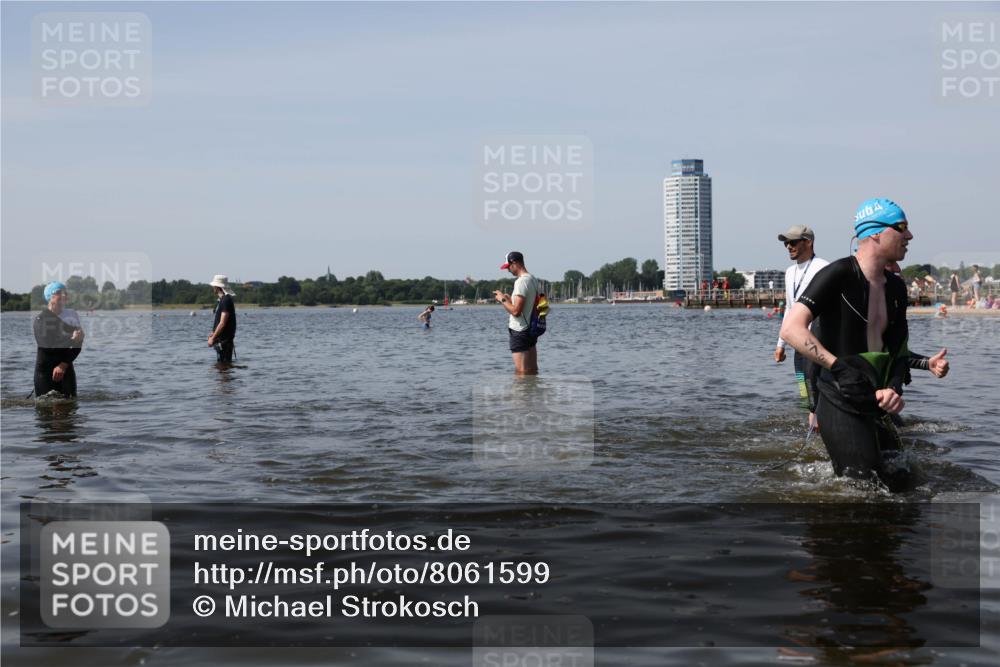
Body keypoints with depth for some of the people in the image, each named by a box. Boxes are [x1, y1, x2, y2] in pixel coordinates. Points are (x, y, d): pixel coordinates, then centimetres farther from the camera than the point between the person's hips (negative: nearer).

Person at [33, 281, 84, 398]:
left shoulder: (71, 316, 5)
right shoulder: (40, 319, -6)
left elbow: (78, 346, 1)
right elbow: (46, 346, -19)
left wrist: (64, 364, -11)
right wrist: (72, 339, -18)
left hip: (66, 369, 3)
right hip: (45, 371, -3)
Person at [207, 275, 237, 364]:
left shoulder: (226, 301, -17)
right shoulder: (222, 300, 15)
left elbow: (222, 323, -22)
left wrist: (213, 338, -20)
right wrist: (213, 333, 17)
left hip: (225, 339, -10)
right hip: (220, 338, 10)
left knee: (224, 363, -7)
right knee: (221, 362, 13)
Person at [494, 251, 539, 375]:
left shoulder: (521, 281, -18)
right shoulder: (533, 279, 11)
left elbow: (516, 311, -23)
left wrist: (503, 300, -8)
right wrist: (509, 299, 16)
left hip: (520, 331, -10)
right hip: (531, 330, 10)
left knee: (521, 372, -7)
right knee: (532, 371, 13)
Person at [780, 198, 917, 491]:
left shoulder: (895, 287, 13)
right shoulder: (839, 275, -13)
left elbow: (899, 348, 17)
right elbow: (791, 329, -22)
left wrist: (894, 387, -4)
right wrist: (839, 366, -30)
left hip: (875, 407, 8)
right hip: (841, 407, -8)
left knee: (897, 482, 12)